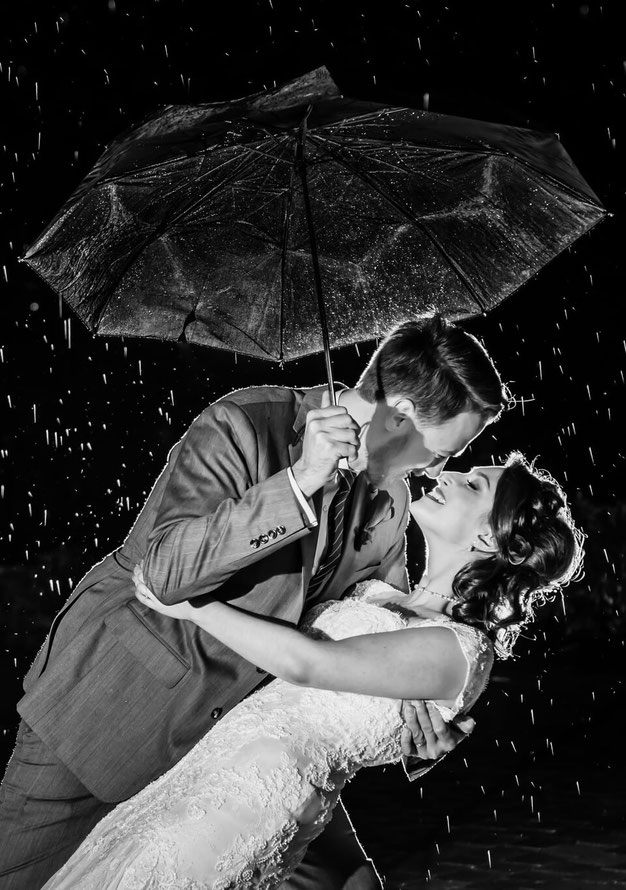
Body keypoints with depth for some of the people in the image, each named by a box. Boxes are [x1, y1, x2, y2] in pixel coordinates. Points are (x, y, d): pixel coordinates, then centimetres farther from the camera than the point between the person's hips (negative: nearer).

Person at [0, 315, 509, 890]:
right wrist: (298, 482, -36)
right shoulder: (242, 427, -22)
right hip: (116, 698, -5)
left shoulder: (391, 501, -2)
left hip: (239, 718, 5)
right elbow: (163, 570, -31)